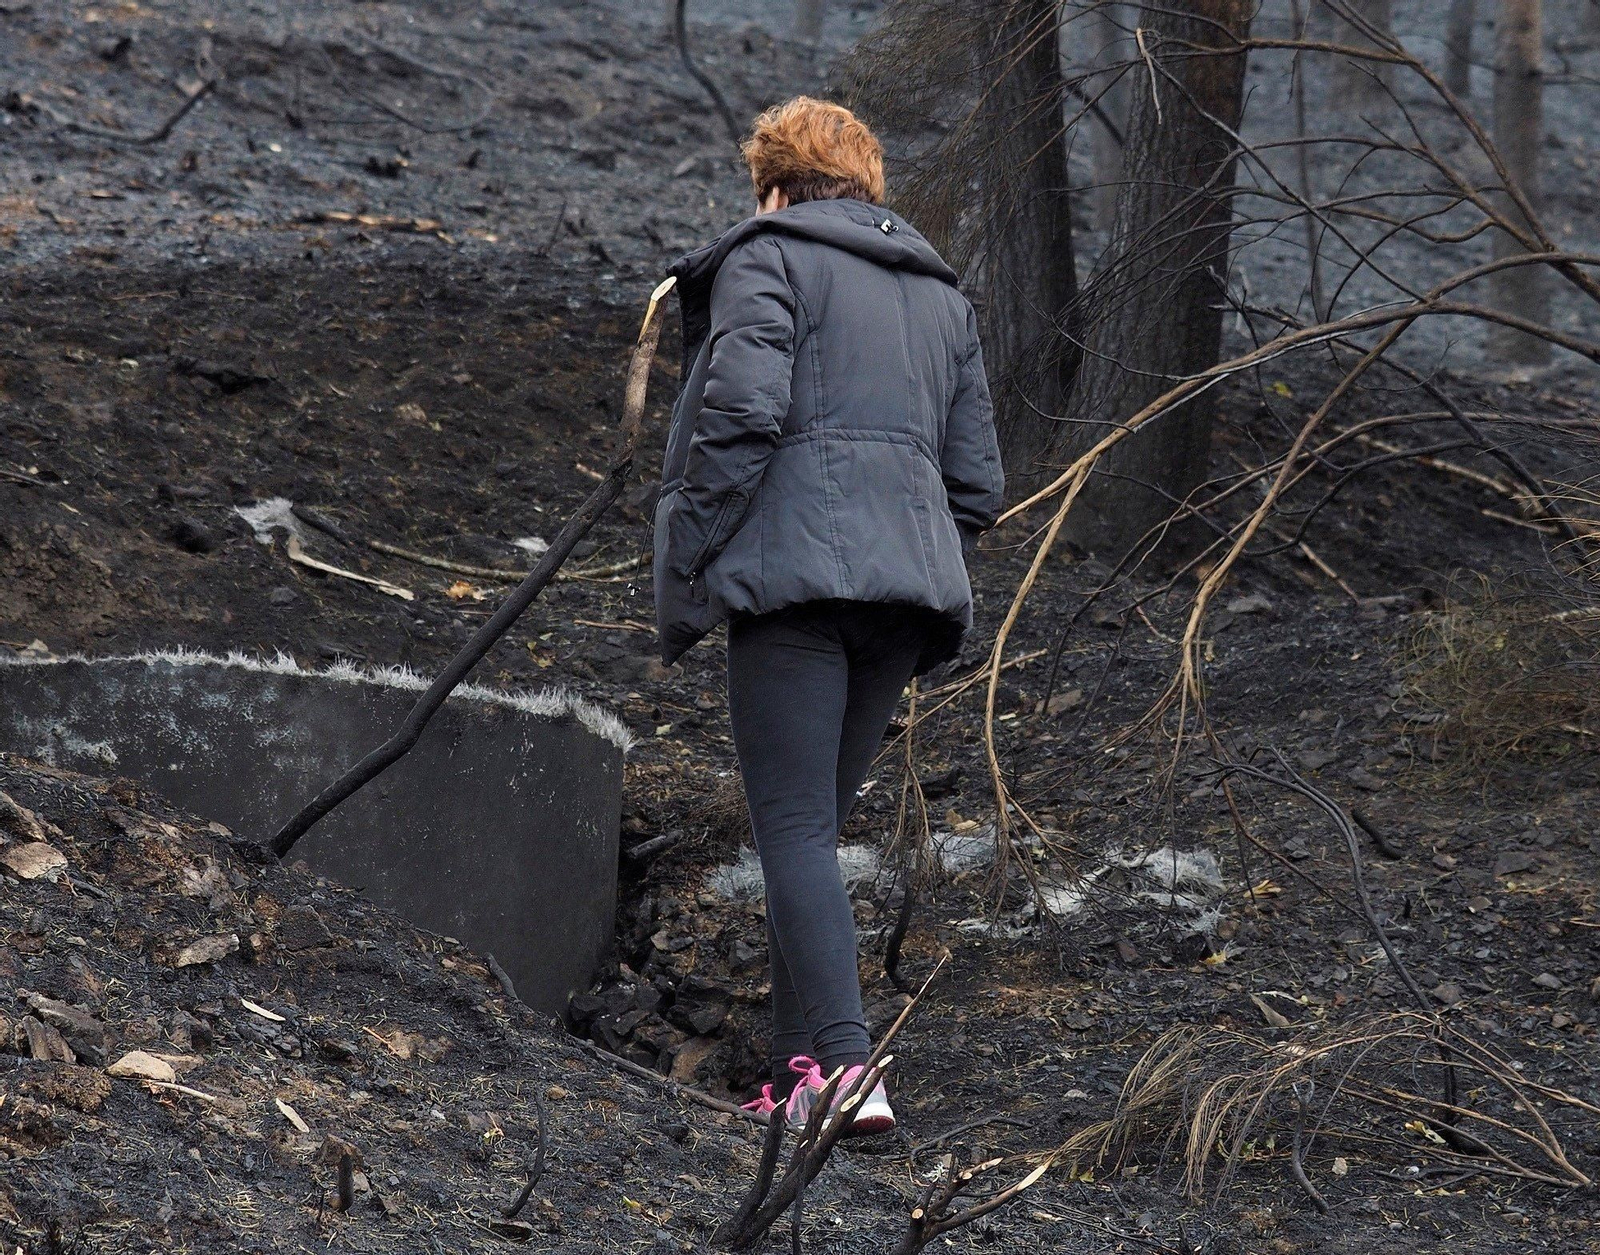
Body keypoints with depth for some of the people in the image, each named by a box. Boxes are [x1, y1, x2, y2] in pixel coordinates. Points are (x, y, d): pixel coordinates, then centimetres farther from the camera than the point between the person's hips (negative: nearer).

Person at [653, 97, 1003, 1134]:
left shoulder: (766, 257, 5)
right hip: (910, 583, 6)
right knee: (816, 825, 13)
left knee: (794, 828, -9)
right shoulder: (941, 291, 26)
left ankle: (841, 1066, -21)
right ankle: (801, 1068, 9)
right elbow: (978, 479, 21)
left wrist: (686, 571, -8)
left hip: (795, 573, -6)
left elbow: (743, 409, -12)